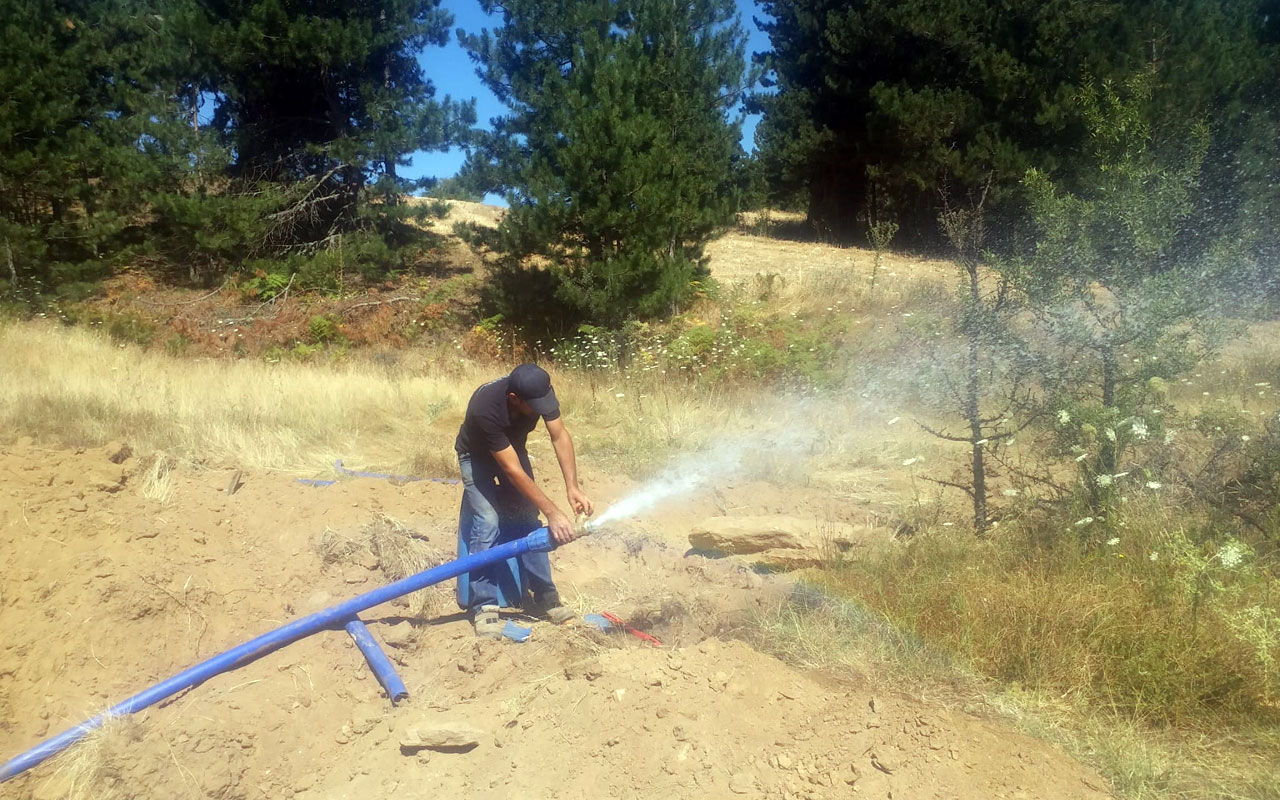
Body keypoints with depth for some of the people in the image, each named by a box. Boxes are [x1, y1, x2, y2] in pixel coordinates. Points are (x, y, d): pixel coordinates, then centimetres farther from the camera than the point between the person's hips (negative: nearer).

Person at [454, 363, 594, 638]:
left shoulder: (540, 392, -29)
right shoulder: (485, 409, -43)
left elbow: (560, 436, -25)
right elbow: (512, 471, -40)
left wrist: (572, 487, -38)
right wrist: (553, 513, -40)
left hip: (512, 448, 5)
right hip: (477, 456, -5)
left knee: (528, 520, -1)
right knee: (487, 522, -19)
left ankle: (545, 595, 8)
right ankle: (483, 605, -11)